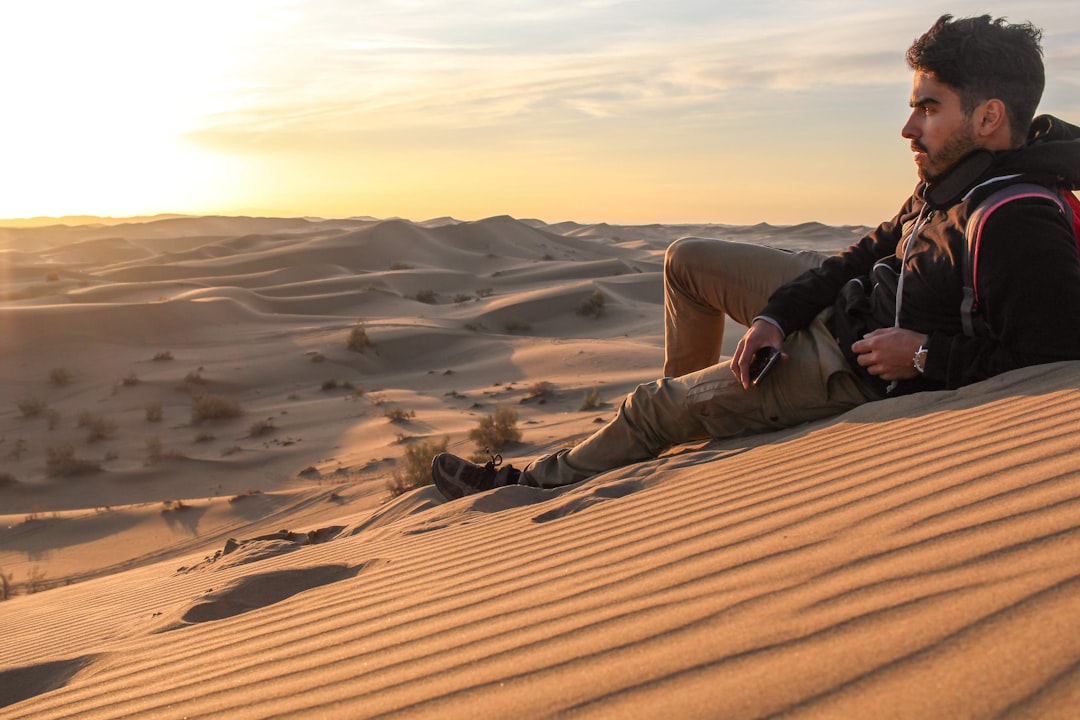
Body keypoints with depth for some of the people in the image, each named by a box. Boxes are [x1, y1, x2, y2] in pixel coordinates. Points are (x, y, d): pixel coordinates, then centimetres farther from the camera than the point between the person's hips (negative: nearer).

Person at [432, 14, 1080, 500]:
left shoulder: (1023, 228, -30)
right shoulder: (957, 176, -2)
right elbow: (874, 251, 5)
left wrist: (927, 355, -26)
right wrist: (777, 317, -6)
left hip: (861, 375, -9)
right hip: (844, 307, 9)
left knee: (652, 410, -3)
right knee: (688, 260, 19)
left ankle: (538, 480, 23)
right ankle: (687, 409, 37)